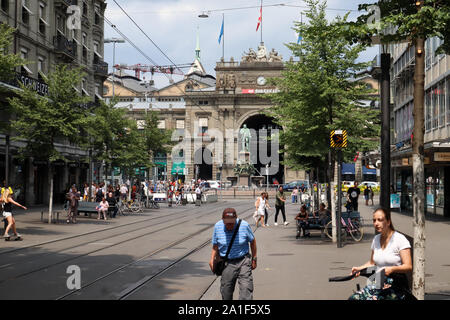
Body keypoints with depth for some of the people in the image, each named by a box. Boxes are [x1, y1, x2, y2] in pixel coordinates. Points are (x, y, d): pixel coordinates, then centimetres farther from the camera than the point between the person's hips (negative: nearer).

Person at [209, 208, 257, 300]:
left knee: (246, 290, -12)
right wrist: (212, 259, -10)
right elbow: (215, 245, 6)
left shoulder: (244, 225, -8)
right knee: (226, 293, 7)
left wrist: (254, 259, 10)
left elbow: (252, 241, 6)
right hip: (226, 264, 2)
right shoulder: (218, 227, -4)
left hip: (243, 261, -1)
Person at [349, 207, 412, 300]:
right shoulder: (376, 239, 14)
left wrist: (392, 269, -29)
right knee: (353, 298, -19)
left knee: (370, 298, -32)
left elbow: (408, 267, -11)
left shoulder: (400, 239, -6)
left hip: (396, 285, -6)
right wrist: (359, 268, 10)